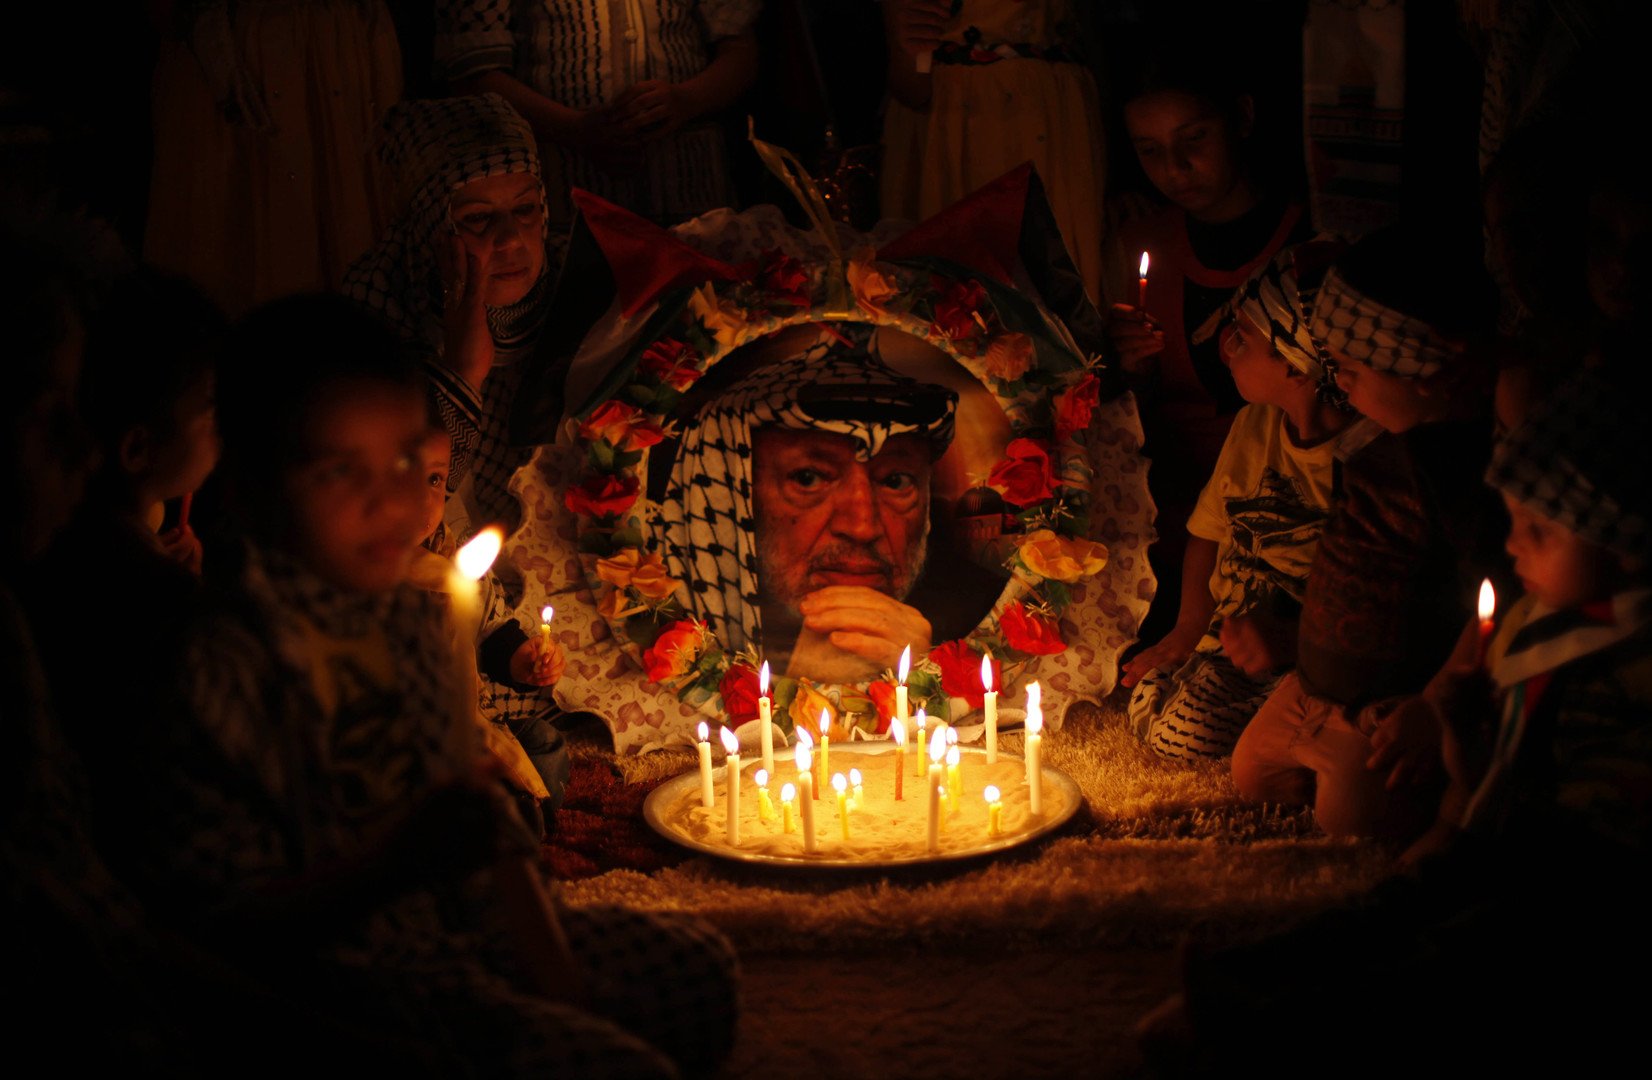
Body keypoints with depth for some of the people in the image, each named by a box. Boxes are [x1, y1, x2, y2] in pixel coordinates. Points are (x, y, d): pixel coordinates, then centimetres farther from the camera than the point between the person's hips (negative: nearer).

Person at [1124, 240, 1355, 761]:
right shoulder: (1255, 425, 4)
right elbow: (1209, 531, 17)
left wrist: (1294, 639, -30)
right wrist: (1187, 630, 3)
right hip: (1228, 639, 7)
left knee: (1184, 736, -21)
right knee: (1148, 711, -13)